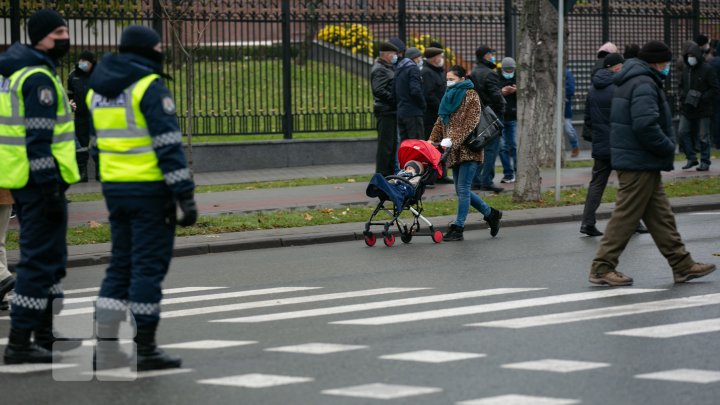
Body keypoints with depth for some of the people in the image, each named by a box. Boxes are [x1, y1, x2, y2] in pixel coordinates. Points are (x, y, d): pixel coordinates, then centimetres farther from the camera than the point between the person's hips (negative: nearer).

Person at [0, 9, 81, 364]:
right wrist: (50, 186, -22)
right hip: (40, 179, -10)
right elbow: (39, 138, -22)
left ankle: (44, 334, 27)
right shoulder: (39, 78, -16)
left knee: (49, 257, 19)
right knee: (39, 259, -8)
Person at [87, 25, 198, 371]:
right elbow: (168, 145, -17)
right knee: (148, 267, -2)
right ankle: (144, 350, 0)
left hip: (114, 187, 7)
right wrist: (186, 197, -17)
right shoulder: (151, 87, -12)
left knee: (121, 266, 12)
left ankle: (106, 349, 8)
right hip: (150, 188, -7)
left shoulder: (98, 90, 12)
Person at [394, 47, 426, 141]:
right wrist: (423, 105, -6)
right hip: (413, 113, -8)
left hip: (400, 112, 9)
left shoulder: (399, 70, 17)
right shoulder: (413, 69, -9)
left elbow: (395, 92, 17)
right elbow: (415, 91, -19)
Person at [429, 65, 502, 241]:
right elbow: (440, 121, 18)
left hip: (468, 149, -8)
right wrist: (432, 140, 6)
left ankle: (458, 227, -6)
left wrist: (454, 141, -24)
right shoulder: (449, 96, 17)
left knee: (463, 189, -8)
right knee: (461, 190, 9)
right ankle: (490, 214, 23)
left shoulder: (471, 96, -7)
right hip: (456, 152, 8)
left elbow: (470, 123, -16)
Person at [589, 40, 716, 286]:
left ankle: (682, 265, 17)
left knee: (661, 215, 13)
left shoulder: (630, 82, 17)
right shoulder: (644, 84, -17)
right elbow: (646, 125, -28)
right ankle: (602, 268, -2)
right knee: (626, 216, -6)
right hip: (640, 163, -11)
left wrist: (665, 147, 16)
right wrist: (669, 147, -14)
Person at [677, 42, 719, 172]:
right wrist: (683, 96, -1)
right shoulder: (685, 69, 7)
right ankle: (691, 158, 8)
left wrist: (702, 98, -16)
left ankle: (705, 162, 9)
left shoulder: (707, 69, -9)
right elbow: (680, 86, 18)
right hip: (687, 109, 5)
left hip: (703, 110, -5)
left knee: (703, 137, 0)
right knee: (682, 132, -3)